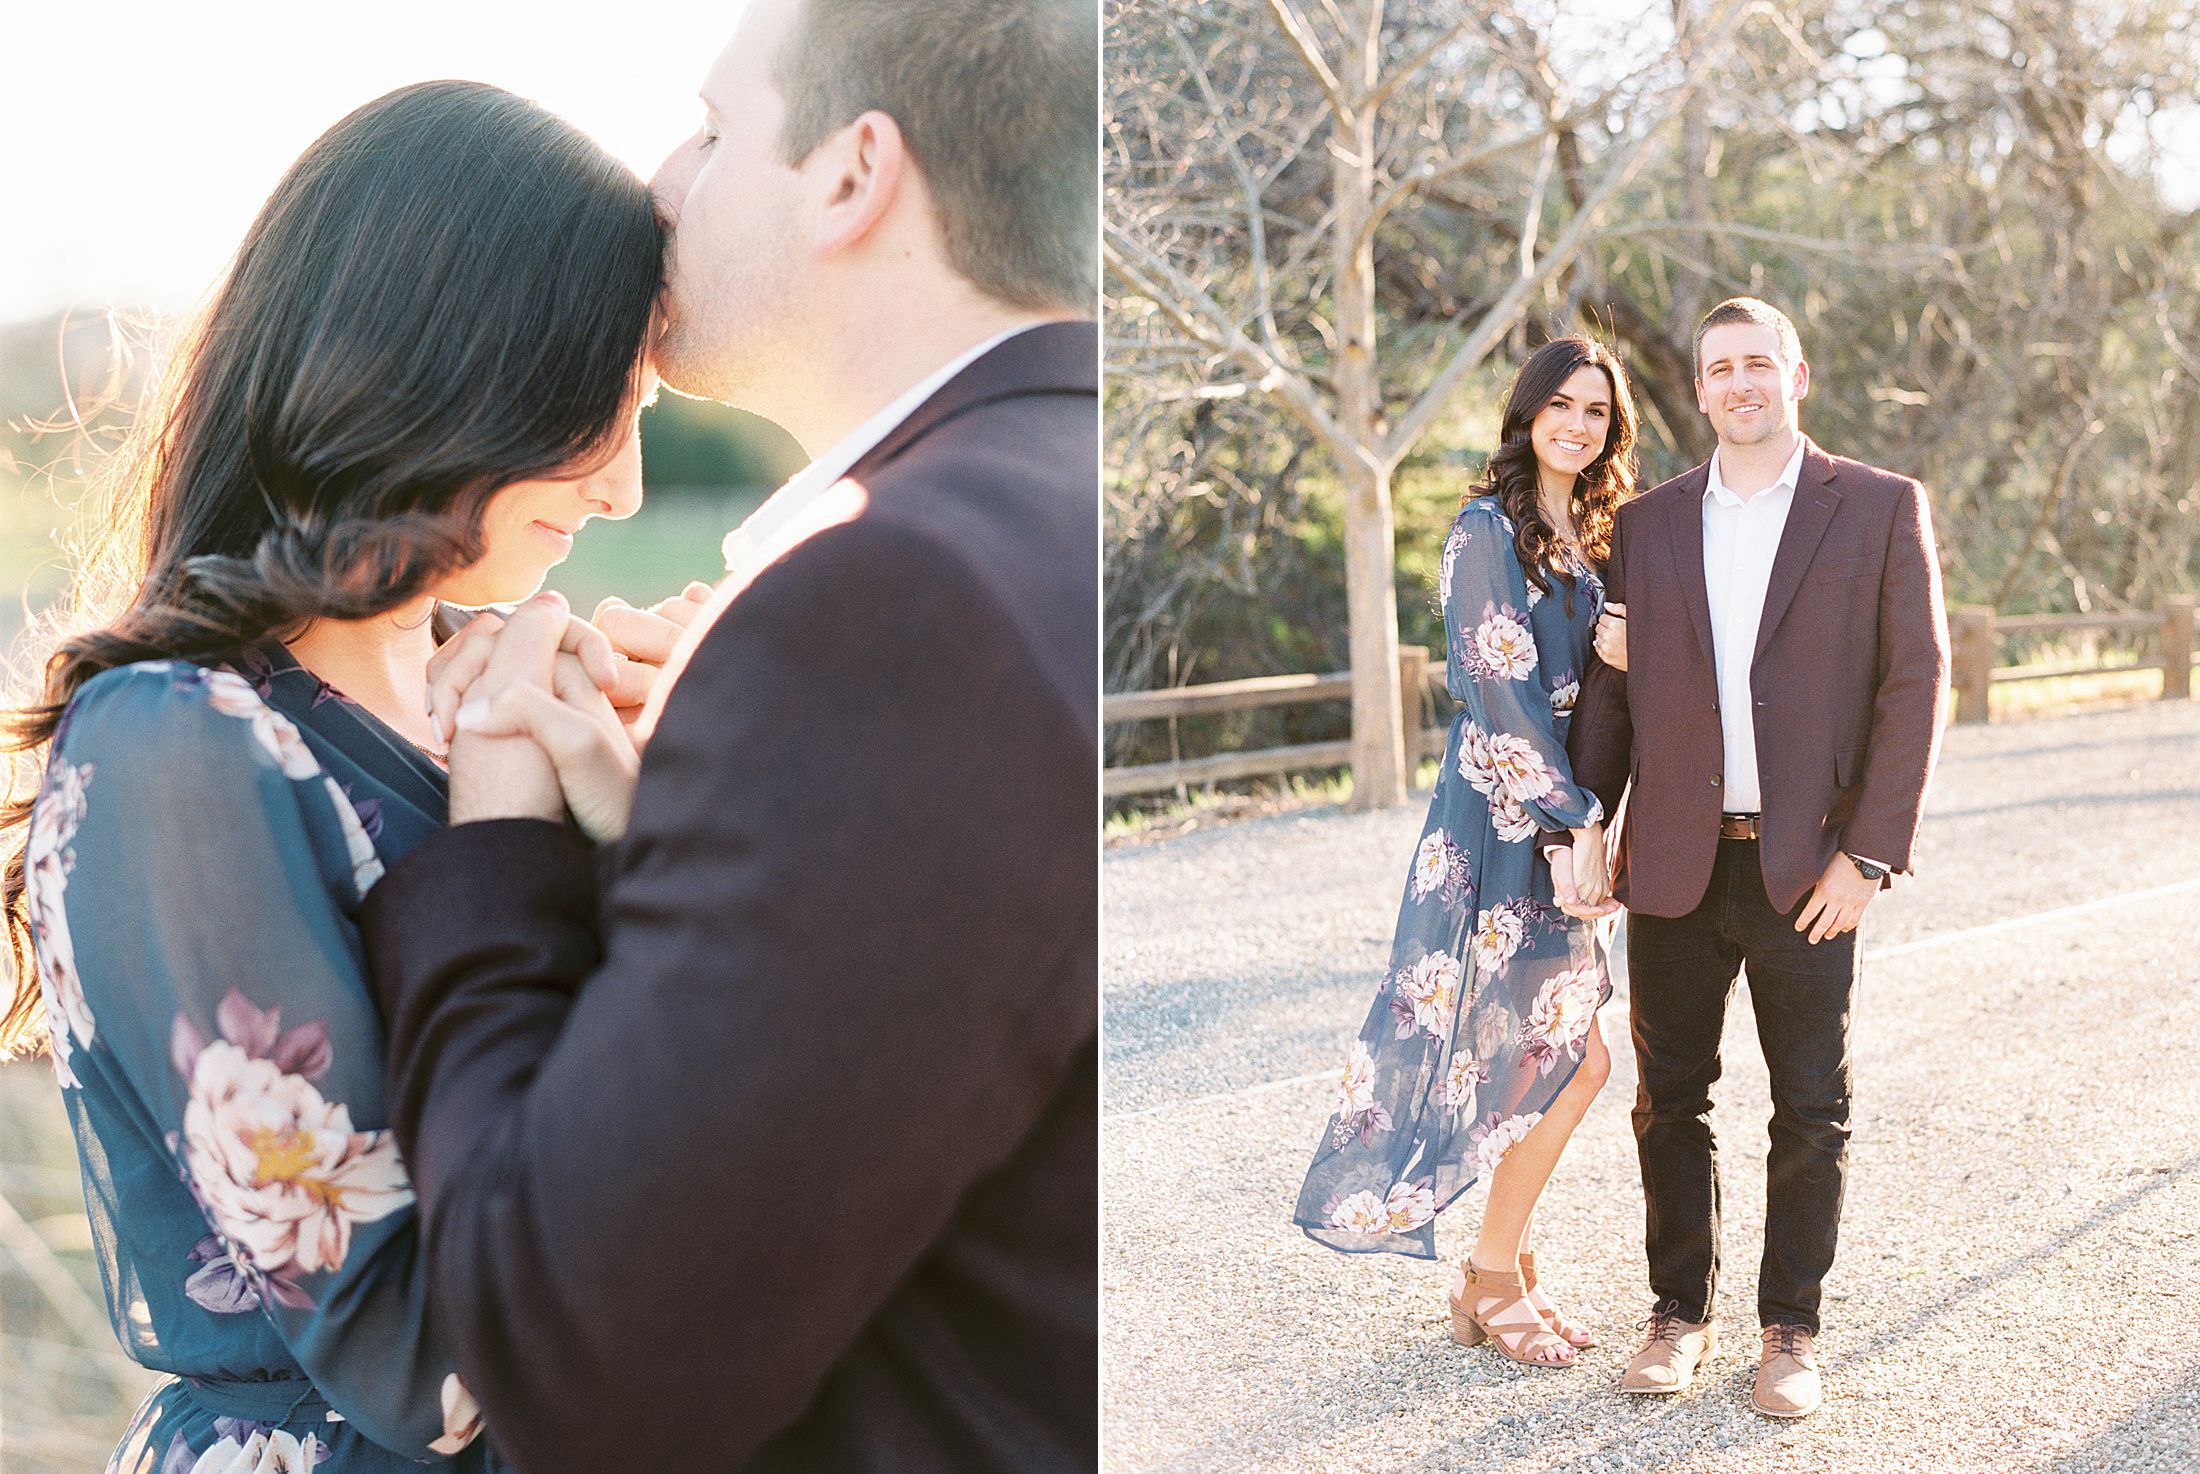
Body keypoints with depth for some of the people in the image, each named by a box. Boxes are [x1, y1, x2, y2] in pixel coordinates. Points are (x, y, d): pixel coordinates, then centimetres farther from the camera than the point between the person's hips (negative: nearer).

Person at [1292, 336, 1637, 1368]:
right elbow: (1503, 692, -17)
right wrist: (1572, 826, -18)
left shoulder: (1584, 540, 15)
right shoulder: (1488, 529, -12)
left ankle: (1496, 1269, 21)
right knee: (1574, 1060, -5)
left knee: (1536, 1064, 10)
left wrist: (1586, 818, 2)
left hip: (1556, 814, 8)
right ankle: (1496, 1280, 9)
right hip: (1504, 823, -8)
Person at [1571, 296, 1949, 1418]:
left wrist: (1868, 855, -9)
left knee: (1811, 1112, 7)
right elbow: (1612, 689, 11)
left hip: (1807, 869, -2)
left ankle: (1791, 1329, 21)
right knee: (1670, 1100, 10)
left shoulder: (1881, 509, 0)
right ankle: (1680, 1313, 25)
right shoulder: (1648, 524, 9)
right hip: (1673, 864, 3)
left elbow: (1915, 684, -4)